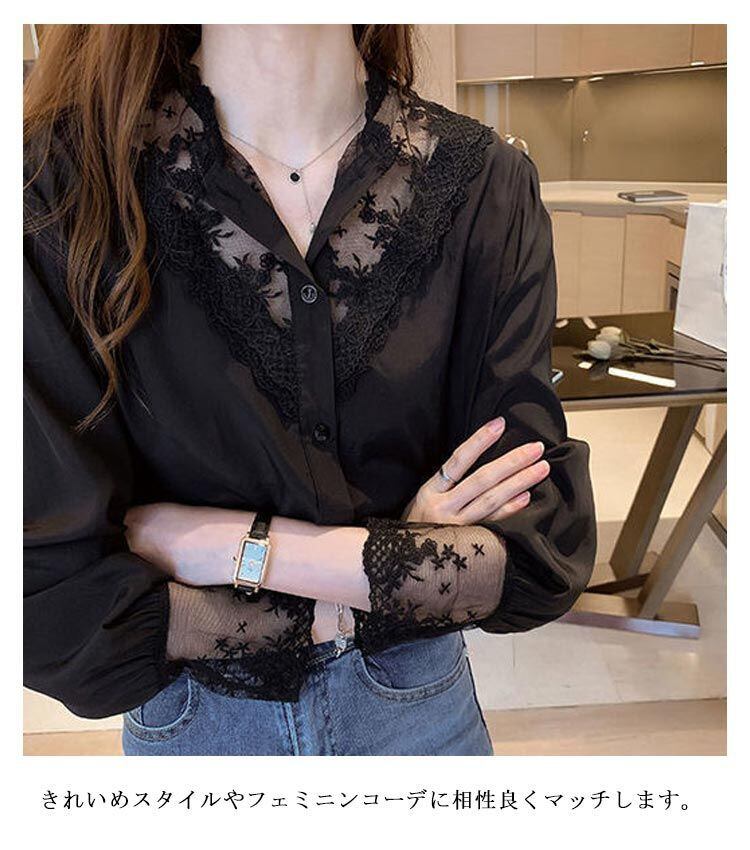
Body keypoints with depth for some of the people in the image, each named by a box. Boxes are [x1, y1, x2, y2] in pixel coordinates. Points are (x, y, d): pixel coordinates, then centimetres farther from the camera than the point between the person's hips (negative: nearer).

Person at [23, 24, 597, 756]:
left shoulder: (484, 185, -15)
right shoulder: (60, 187, -19)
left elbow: (541, 555, -16)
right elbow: (51, 612, -20)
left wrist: (240, 548, -22)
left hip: (418, 701, 1)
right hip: (187, 719, 0)